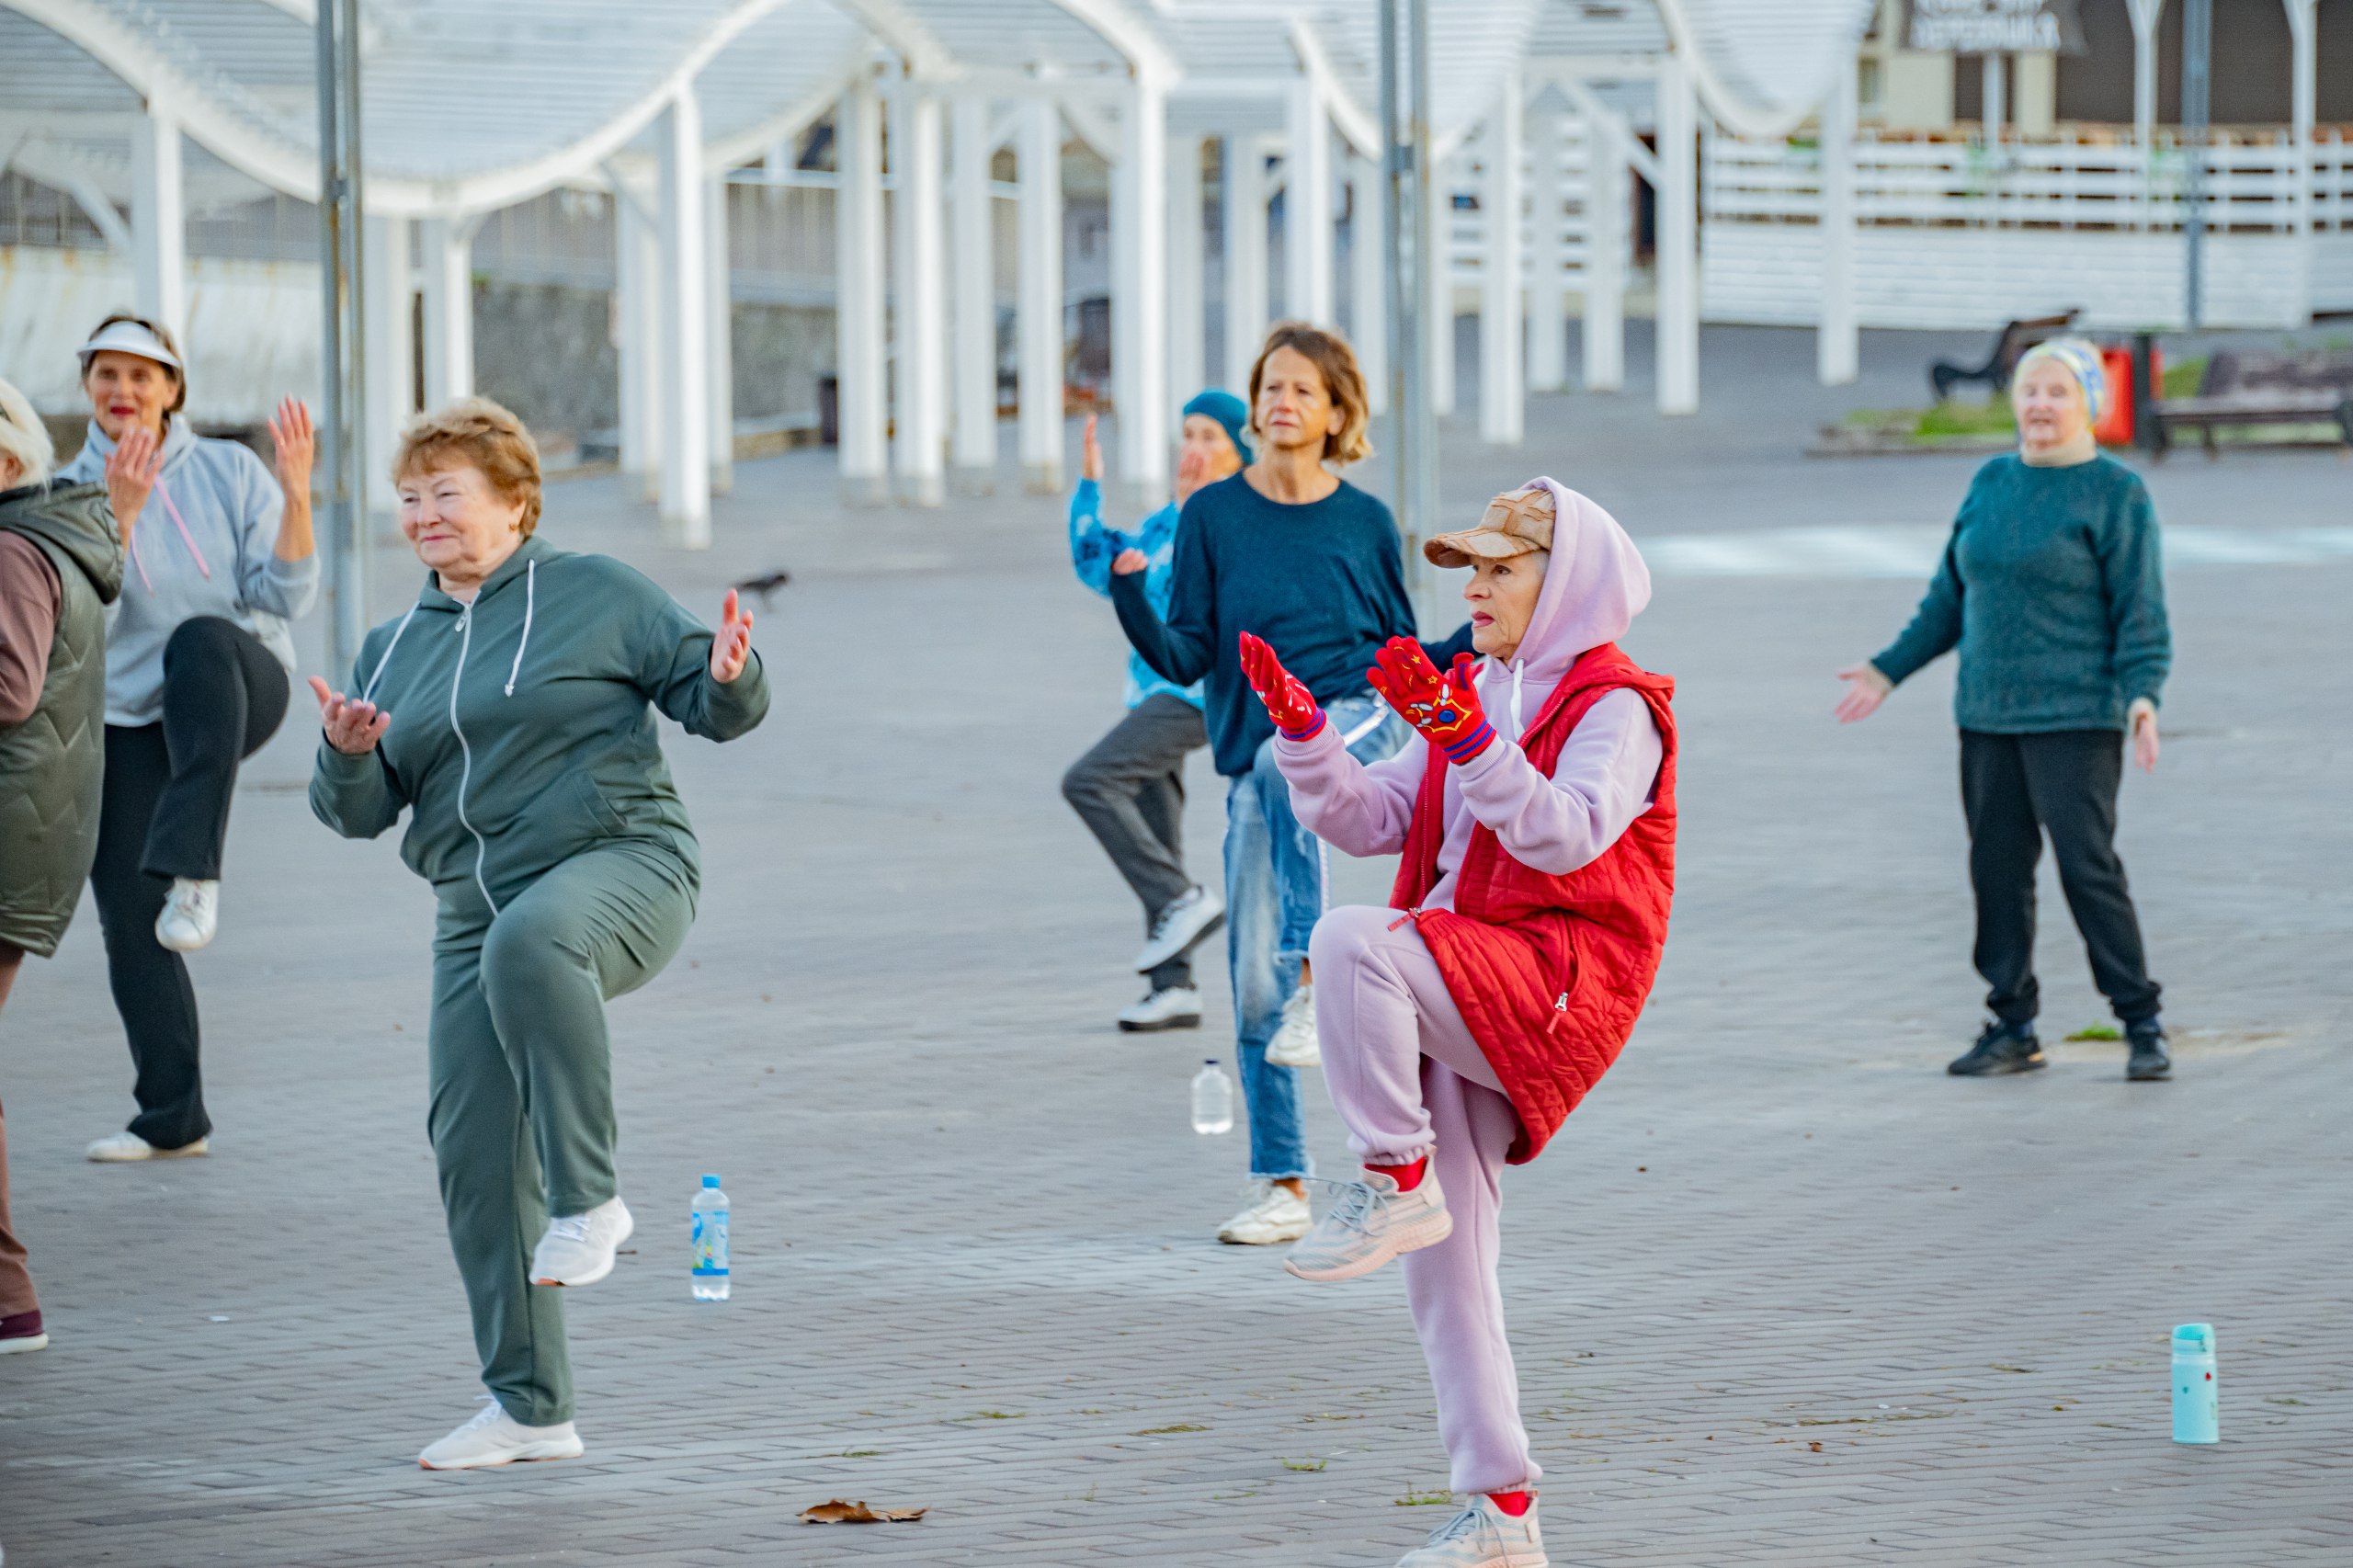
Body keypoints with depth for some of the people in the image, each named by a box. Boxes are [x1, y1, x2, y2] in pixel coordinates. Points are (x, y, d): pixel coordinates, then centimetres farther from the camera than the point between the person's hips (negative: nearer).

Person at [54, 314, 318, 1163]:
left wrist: (296, 494, -20)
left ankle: (193, 872, -44)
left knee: (201, 640, -39)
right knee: (126, 919, -5)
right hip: (129, 722, 3)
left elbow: (284, 595, -6)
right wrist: (120, 511, -22)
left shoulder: (229, 472, 1)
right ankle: (172, 1120, 8)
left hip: (240, 689, -3)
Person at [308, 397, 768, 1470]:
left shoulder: (595, 594, 3)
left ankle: (588, 1196, -31)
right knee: (473, 1148, -1)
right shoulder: (394, 649, 17)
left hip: (619, 865, -6)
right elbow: (362, 812, 15)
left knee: (531, 939, -41)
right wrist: (346, 756, -7)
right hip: (476, 914, 6)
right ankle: (529, 1410, 8)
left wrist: (729, 679, -21)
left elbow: (709, 704, 3)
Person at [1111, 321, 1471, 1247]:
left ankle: (1316, 977, -36)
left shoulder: (1365, 523, 4)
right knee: (1253, 986, -2)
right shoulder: (1214, 516, 3)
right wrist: (1131, 600, -20)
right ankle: (1280, 1186, 7)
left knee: (1287, 756, -39)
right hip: (1255, 764, 2)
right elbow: (1186, 657, -2)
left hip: (1358, 726, -2)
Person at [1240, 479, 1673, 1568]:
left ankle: (1392, 1181, -23)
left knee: (1352, 941, -32)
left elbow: (1565, 836, -22)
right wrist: (1299, 727, 2)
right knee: (1447, 1262, 4)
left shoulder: (1615, 708, -5)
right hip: (1454, 1003, 8)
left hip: (1552, 981, -8)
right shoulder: (1479, 698, 21)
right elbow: (1369, 822, 17)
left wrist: (1460, 732, -32)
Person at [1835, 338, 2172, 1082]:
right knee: (1997, 868, 5)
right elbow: (1952, 597, 19)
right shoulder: (1991, 484, 12)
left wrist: (2142, 695, -22)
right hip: (1988, 715, 6)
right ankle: (2013, 1028, 13)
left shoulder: (2116, 493, -5)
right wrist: (1890, 671, 17)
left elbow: (2141, 611, -8)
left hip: (2076, 718, -6)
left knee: (2087, 864, -10)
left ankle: (2142, 1026, -2)